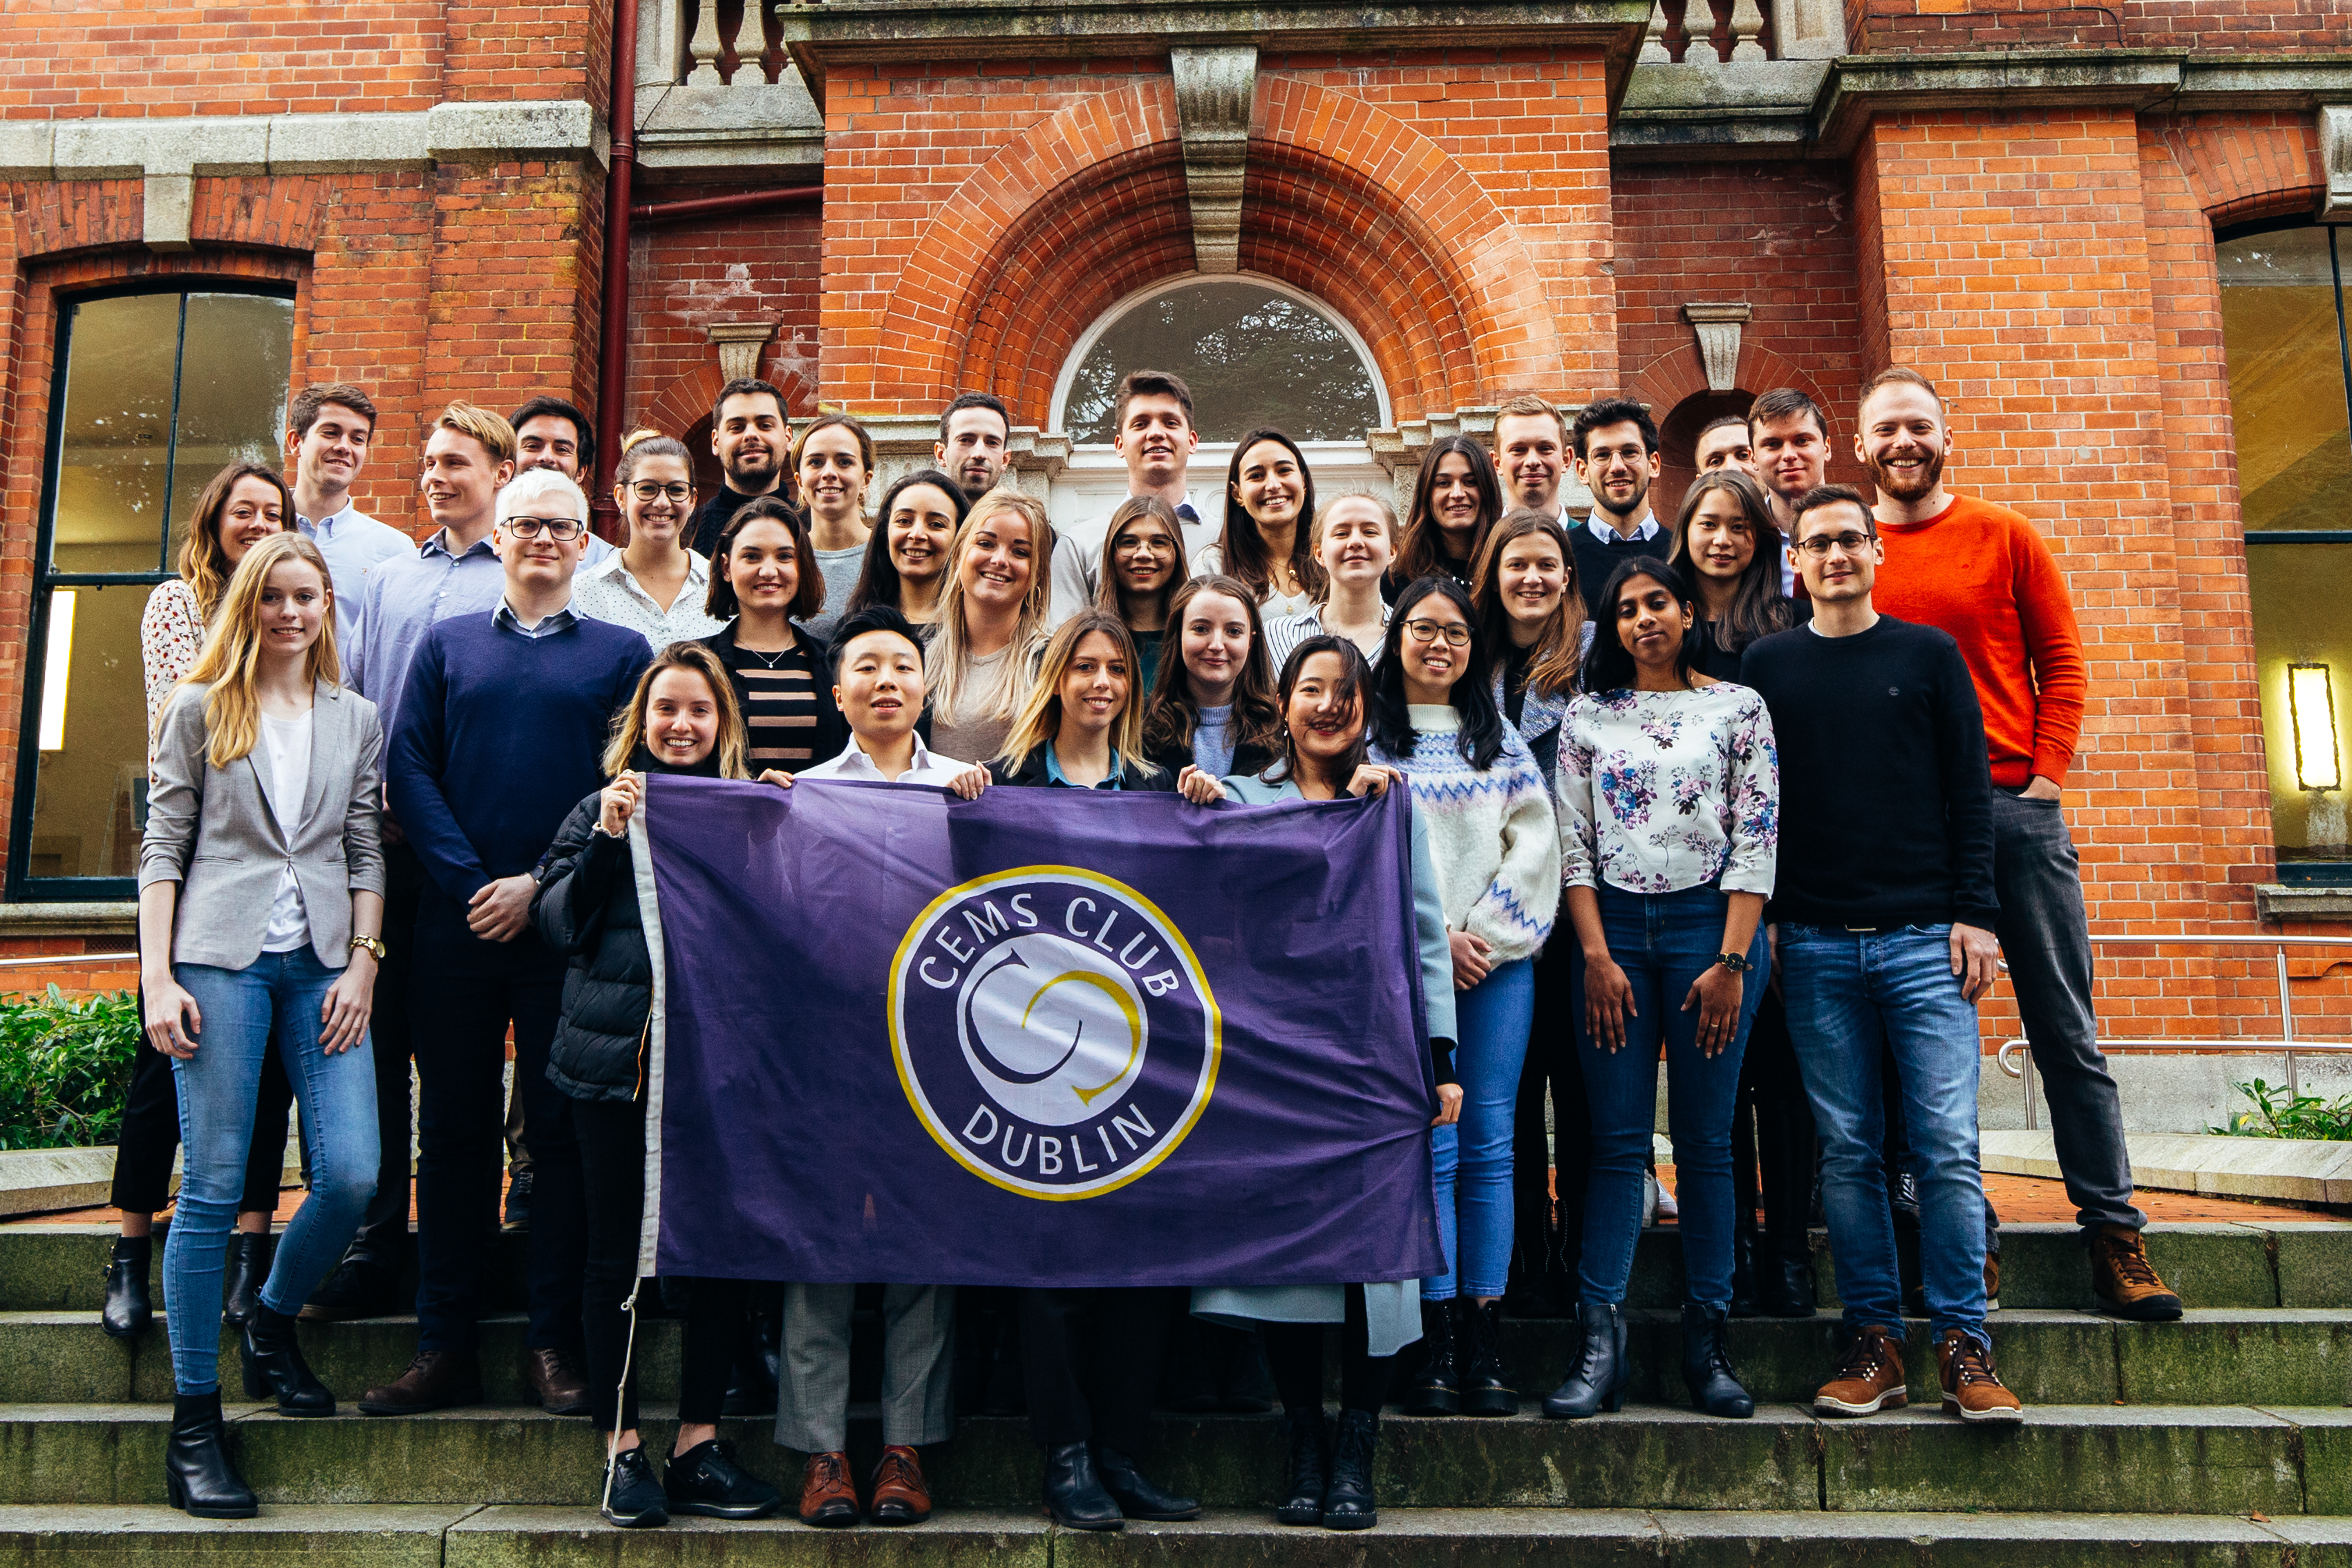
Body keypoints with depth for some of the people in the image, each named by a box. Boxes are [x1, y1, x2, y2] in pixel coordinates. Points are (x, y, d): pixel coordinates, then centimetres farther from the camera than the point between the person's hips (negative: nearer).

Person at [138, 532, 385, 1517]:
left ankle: (273, 1325, 22)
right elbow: (163, 848, 5)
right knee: (212, 1188, -3)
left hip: (323, 962, 2)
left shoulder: (355, 718, 15)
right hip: (221, 956, -2)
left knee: (351, 1175, -8)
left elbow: (364, 852, 12)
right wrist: (157, 979, -4)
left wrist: (362, 964, 1)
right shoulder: (200, 710, 9)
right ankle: (194, 1421, 8)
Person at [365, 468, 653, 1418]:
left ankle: (555, 1345, 11)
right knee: (453, 1129, 6)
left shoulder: (621, 652, 8)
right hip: (457, 922, 2)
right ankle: (445, 1348, 14)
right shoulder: (446, 644, 14)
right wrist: (469, 879, -8)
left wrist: (540, 885, -10)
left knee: (563, 1129, 2)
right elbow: (409, 771, 5)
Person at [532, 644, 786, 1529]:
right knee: (615, 1249, 6)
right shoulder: (600, 810, 9)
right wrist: (606, 839, -8)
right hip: (614, 1055, 0)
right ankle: (621, 1446, 17)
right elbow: (558, 925, 2)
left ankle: (698, 1442, 16)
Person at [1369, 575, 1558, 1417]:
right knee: (1429, 1146, -6)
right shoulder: (1371, 735, 7)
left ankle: (1484, 1342, 7)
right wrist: (1433, 938, -8)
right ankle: (1436, 1344, 0)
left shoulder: (1500, 738, 16)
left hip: (1497, 960, 3)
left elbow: (1535, 843, 8)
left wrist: (1485, 934, -4)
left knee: (1489, 1147, 2)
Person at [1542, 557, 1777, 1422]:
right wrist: (1597, 956, -5)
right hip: (1613, 929, 1)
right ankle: (1600, 1343, 0)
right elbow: (1573, 844, 5)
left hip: (1711, 923, -1)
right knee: (1617, 1140, 0)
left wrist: (1731, 962, -9)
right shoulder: (1587, 716, 10)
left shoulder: (1738, 708, 5)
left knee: (1705, 1140, 2)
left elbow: (1757, 841, -1)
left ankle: (1707, 1342, 10)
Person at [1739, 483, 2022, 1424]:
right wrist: (1760, 918, 2)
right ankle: (1873, 1342, 11)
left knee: (1948, 1149, -4)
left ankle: (1963, 1346, 5)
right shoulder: (1768, 666, 11)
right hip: (1815, 946, 1)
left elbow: (1970, 792, 6)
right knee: (1848, 1152, 3)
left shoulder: (1929, 655, 9)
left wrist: (1976, 913, -2)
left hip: (1925, 938, -1)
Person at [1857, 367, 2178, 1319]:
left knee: (2066, 1032, 3)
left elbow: (2061, 660, 7)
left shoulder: (2005, 537, 7)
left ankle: (2114, 1239, 10)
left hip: (2015, 807, 0)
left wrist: (2047, 774, -4)